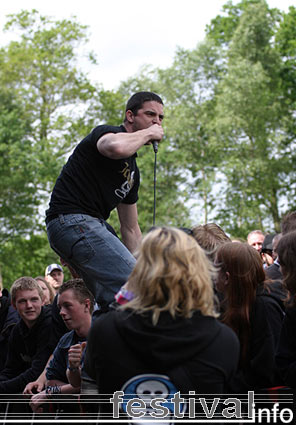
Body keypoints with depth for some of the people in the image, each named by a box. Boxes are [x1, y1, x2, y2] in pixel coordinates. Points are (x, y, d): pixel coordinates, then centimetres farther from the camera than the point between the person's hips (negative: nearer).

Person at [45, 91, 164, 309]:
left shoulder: (133, 170, 22)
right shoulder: (106, 132, -3)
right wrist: (147, 133, -12)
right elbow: (117, 148, -32)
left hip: (92, 225, 10)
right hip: (73, 220, -10)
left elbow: (130, 230, 25)